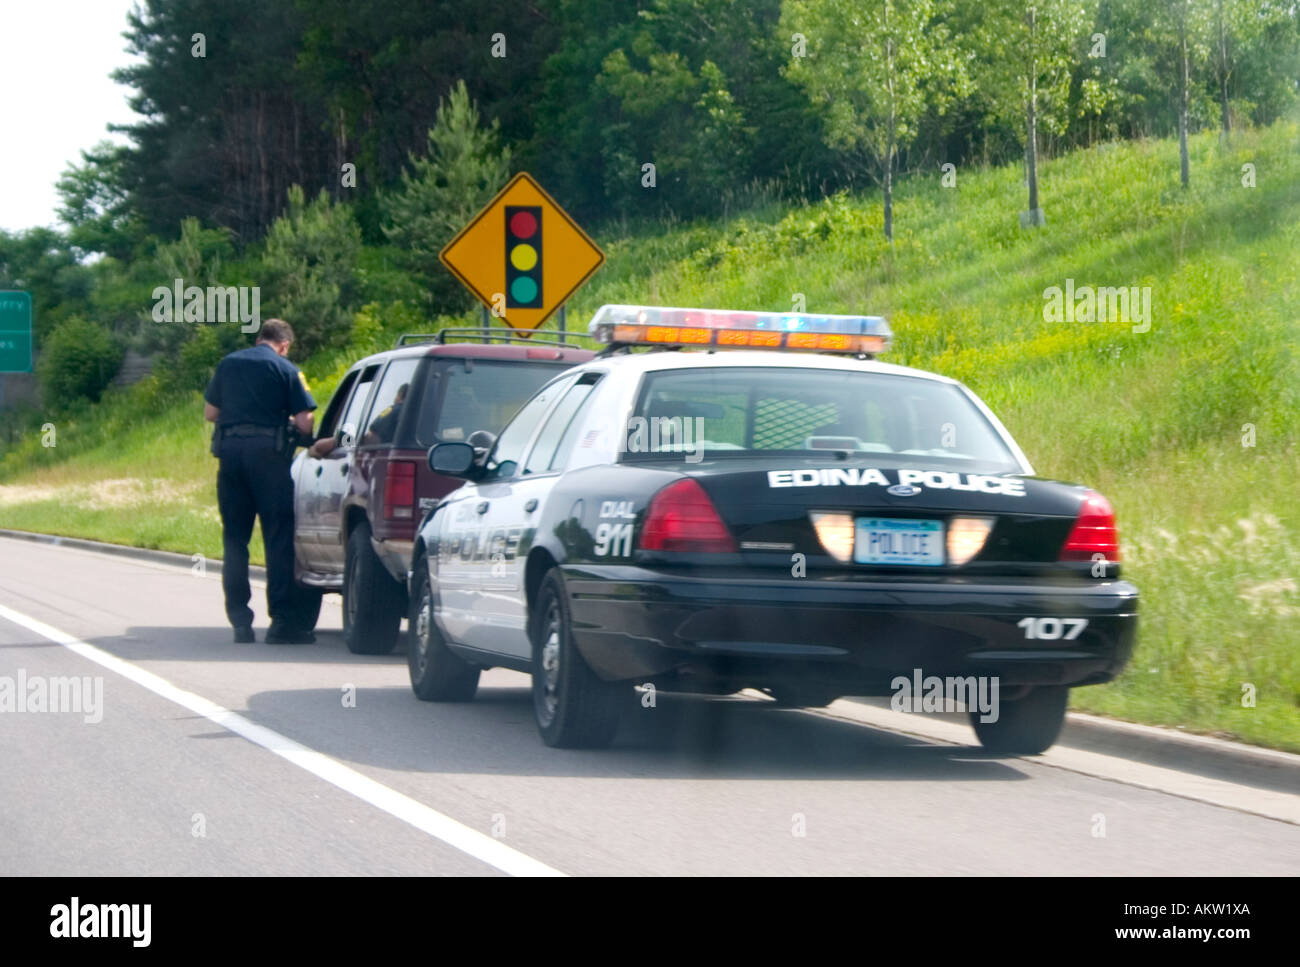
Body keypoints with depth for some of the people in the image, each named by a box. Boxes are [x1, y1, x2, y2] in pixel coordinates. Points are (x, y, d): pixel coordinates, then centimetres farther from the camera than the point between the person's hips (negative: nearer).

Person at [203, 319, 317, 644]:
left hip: (229, 448, 4)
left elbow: (209, 413, 18)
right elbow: (305, 423, -4)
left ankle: (240, 620, 8)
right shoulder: (285, 369, 0)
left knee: (234, 538, 11)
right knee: (278, 538, -1)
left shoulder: (228, 364, 13)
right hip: (268, 450, -4)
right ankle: (282, 620, -6)